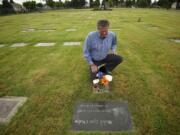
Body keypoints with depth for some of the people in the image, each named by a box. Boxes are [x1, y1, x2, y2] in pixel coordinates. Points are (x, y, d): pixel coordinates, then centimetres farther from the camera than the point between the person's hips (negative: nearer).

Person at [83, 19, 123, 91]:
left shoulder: (112, 35, -17)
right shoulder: (91, 36, -29)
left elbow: (114, 44, 9)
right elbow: (86, 51, -19)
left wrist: (113, 50, -12)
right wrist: (91, 64, -18)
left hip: (105, 57, 4)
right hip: (94, 60, -3)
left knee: (119, 59, -17)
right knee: (95, 80, -12)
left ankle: (106, 69, 6)